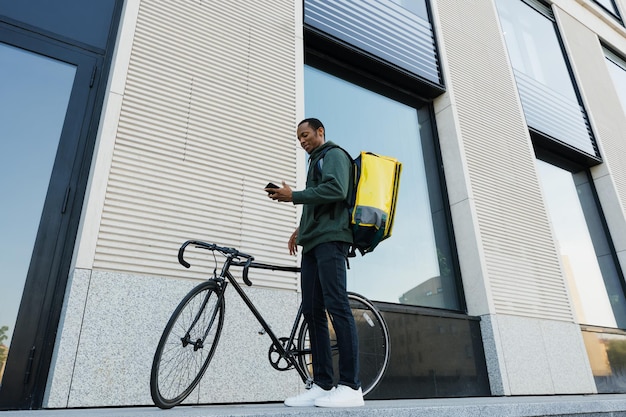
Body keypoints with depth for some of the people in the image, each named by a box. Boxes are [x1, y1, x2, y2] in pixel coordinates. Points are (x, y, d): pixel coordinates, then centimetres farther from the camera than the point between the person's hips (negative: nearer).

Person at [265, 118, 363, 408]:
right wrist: (301, 228, 19)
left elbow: (335, 189, -14)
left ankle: (350, 386, -13)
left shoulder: (334, 154, 5)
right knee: (312, 312, 1)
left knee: (336, 305, -15)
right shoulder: (315, 162, 32)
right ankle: (322, 385, 2)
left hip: (330, 239, -9)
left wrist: (293, 196, -11)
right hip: (312, 242, 9)